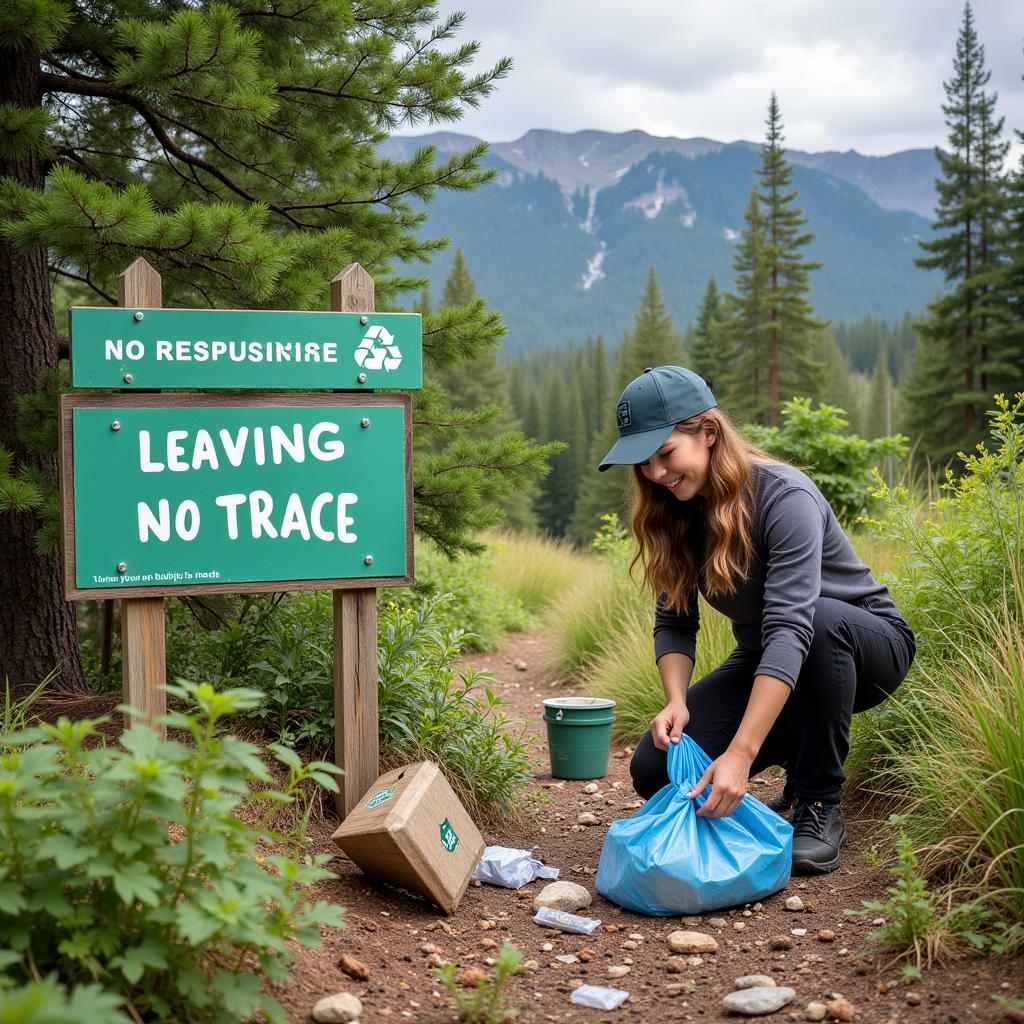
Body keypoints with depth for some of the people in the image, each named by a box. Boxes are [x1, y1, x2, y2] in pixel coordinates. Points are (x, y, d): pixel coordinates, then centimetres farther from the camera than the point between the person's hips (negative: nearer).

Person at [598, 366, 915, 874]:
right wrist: (676, 702, -28)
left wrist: (740, 755, -46)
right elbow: (673, 623, -7)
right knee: (654, 769, -13)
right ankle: (803, 755, 11)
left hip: (864, 642, -5)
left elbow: (790, 628, -38)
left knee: (821, 619, -41)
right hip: (764, 664, 5)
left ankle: (821, 805, -22)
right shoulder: (677, 512, -7)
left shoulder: (783, 495, -28)